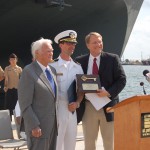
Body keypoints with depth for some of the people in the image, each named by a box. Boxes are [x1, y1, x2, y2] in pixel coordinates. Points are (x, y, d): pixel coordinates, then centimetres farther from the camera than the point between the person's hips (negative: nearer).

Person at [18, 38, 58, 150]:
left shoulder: (52, 70, 11)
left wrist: (57, 120, 13)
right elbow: (25, 103, -15)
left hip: (53, 123, 7)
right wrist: (34, 126, -18)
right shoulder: (29, 71, -11)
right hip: (38, 126, -7)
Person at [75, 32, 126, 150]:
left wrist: (108, 92, -18)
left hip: (108, 106, -1)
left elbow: (122, 80, -4)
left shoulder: (112, 59, -1)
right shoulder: (80, 61, 4)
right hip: (88, 107, 1)